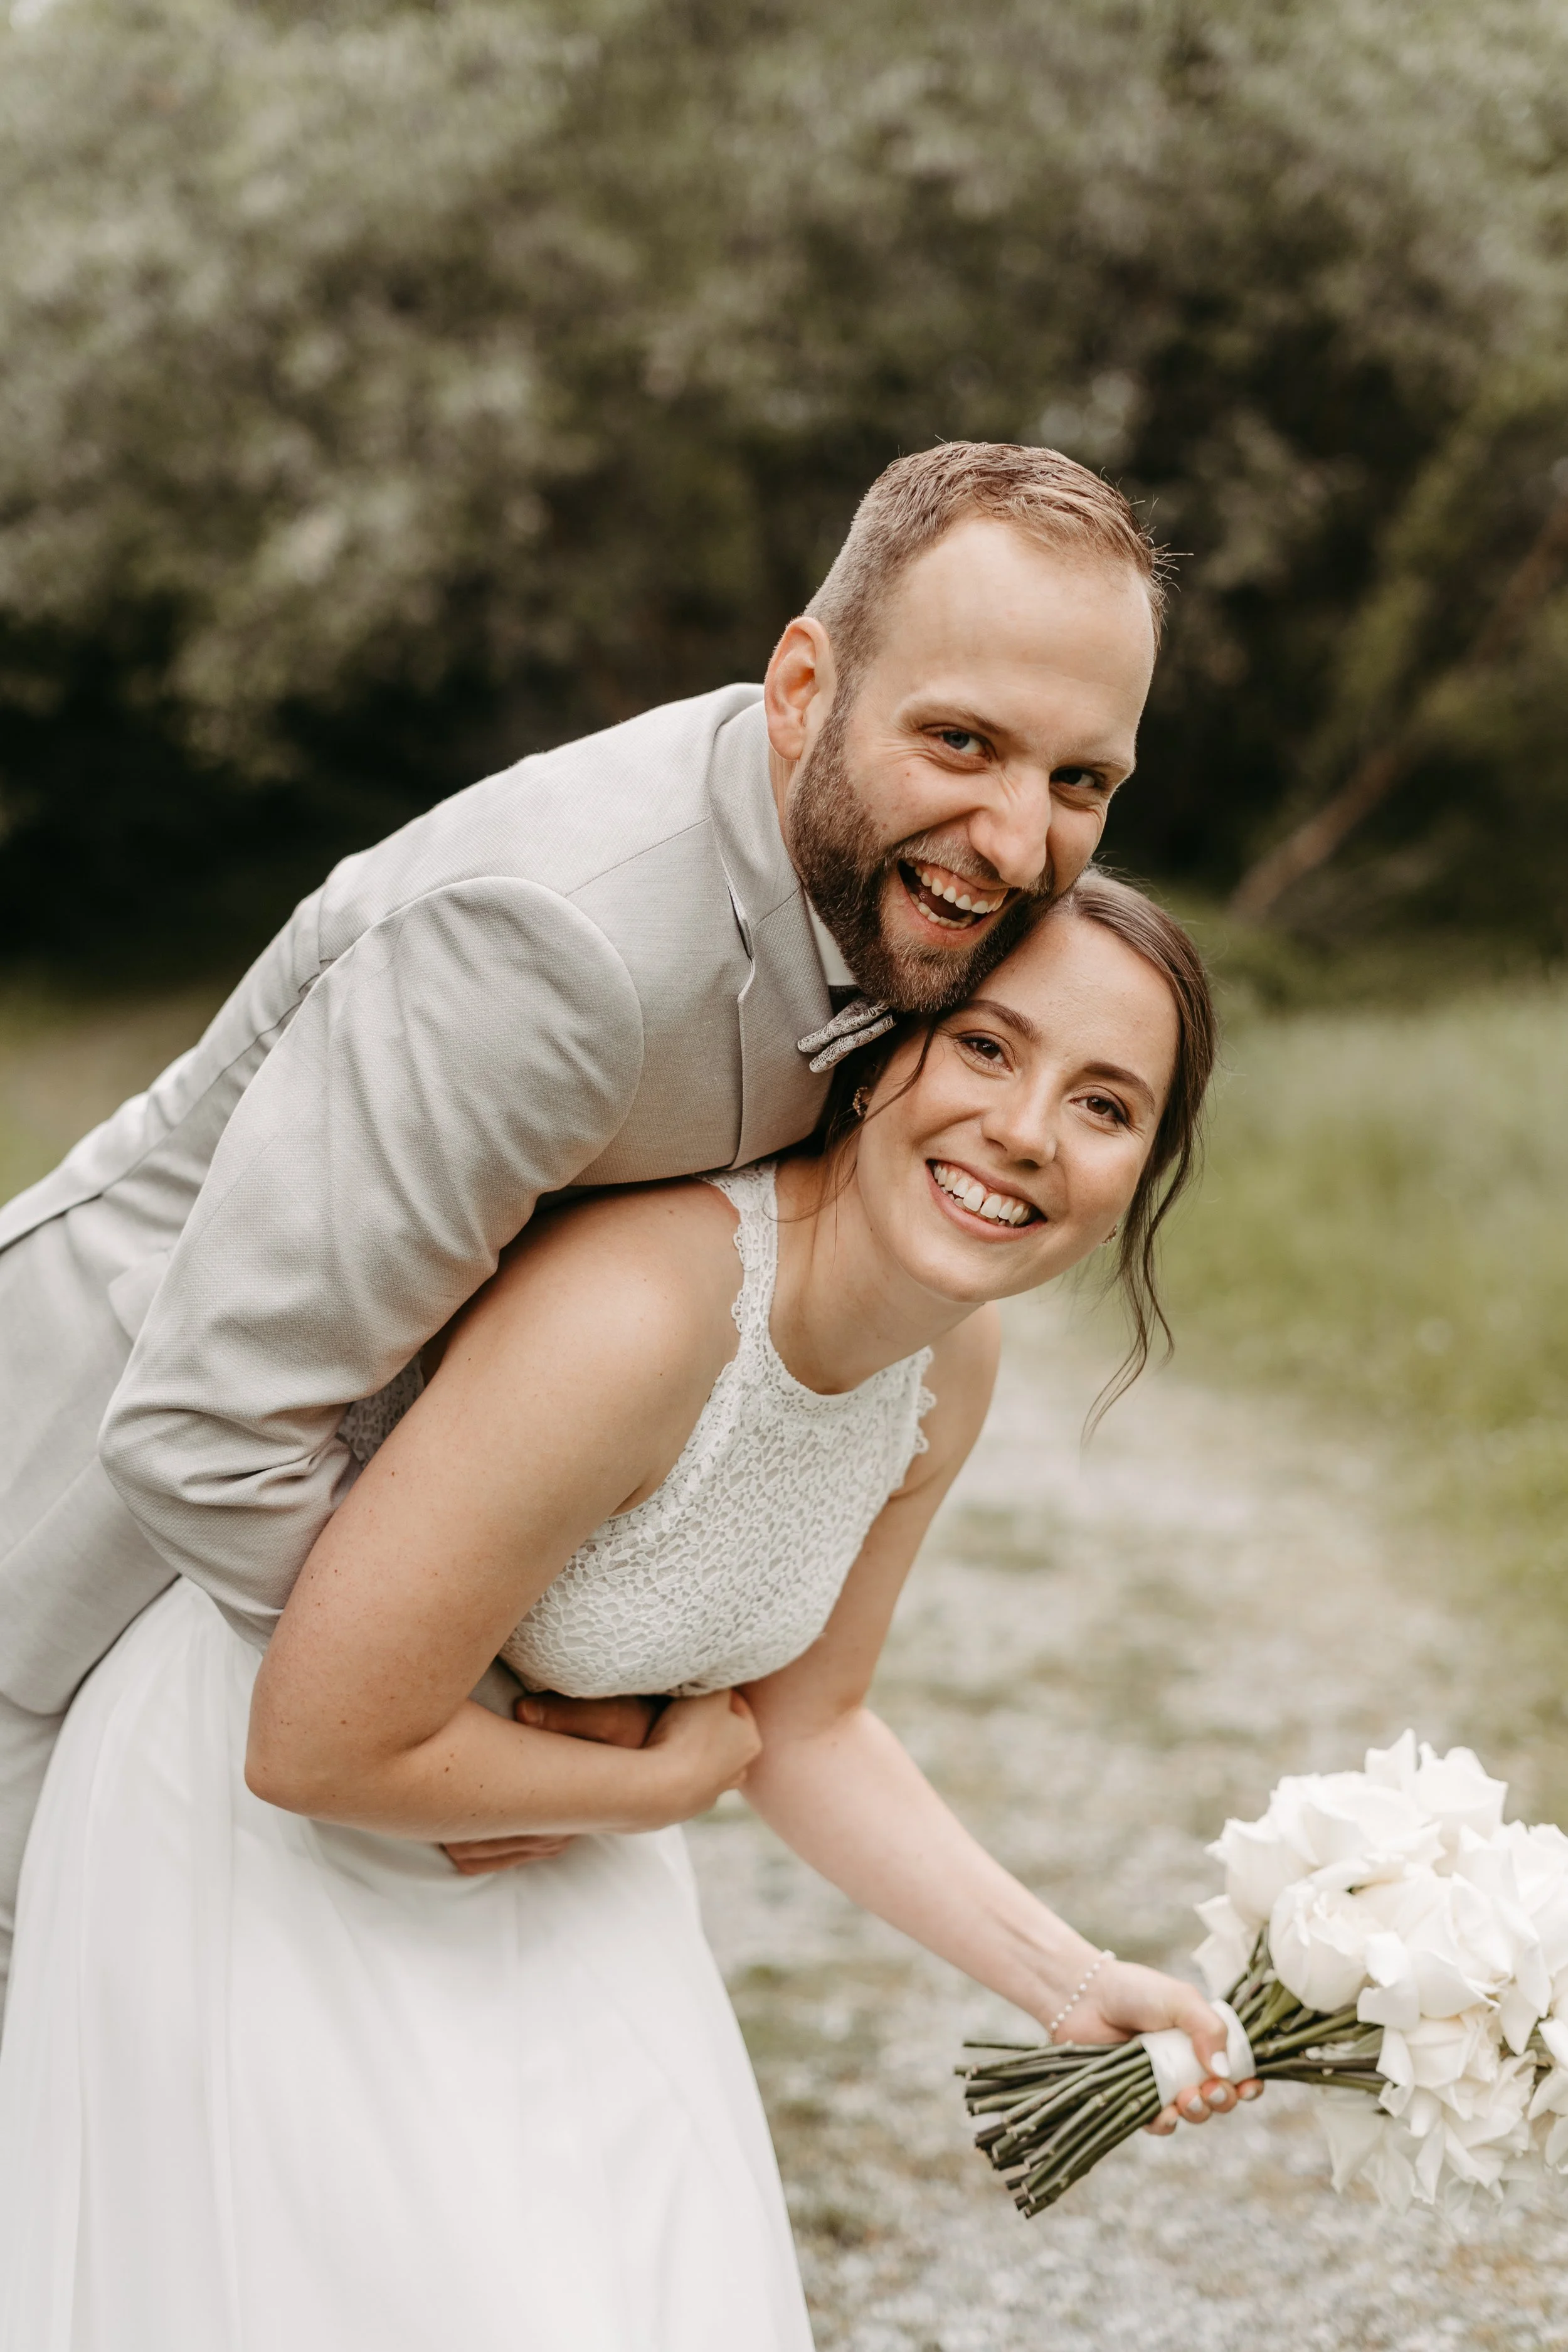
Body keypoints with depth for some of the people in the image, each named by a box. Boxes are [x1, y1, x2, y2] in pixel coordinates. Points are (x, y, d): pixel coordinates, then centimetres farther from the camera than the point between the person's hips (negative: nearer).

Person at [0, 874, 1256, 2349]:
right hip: (268, 1852, -7)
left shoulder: (950, 1365, -8)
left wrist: (1069, 1983, -3)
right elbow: (317, 1747, -30)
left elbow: (802, 1724, 6)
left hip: (551, 1891, 7)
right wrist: (664, 1785, -16)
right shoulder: (639, 1313, -35)